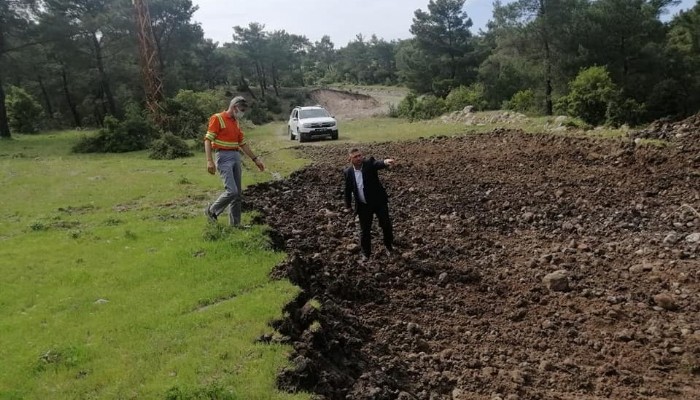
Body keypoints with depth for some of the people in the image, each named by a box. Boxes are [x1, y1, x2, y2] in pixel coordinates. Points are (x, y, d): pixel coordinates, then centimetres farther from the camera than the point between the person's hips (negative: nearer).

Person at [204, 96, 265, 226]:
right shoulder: (217, 118, -6)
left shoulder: (236, 122, 16)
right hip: (224, 157, -8)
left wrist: (255, 159, 19)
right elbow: (208, 140, -11)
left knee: (238, 192, 6)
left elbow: (243, 144, 22)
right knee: (231, 191, -15)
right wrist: (209, 161, -22)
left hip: (236, 157, 8)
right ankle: (211, 211, 8)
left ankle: (235, 223, 12)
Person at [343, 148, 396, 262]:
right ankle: (366, 253, 27)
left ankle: (389, 246, 34)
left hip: (379, 201, -1)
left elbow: (378, 164, -37)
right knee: (364, 230, 8)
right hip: (363, 205, 2)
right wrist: (348, 206, 9)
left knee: (386, 225, 7)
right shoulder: (348, 172, -6)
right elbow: (348, 190, 6)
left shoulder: (369, 163, -13)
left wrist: (386, 162, -61)